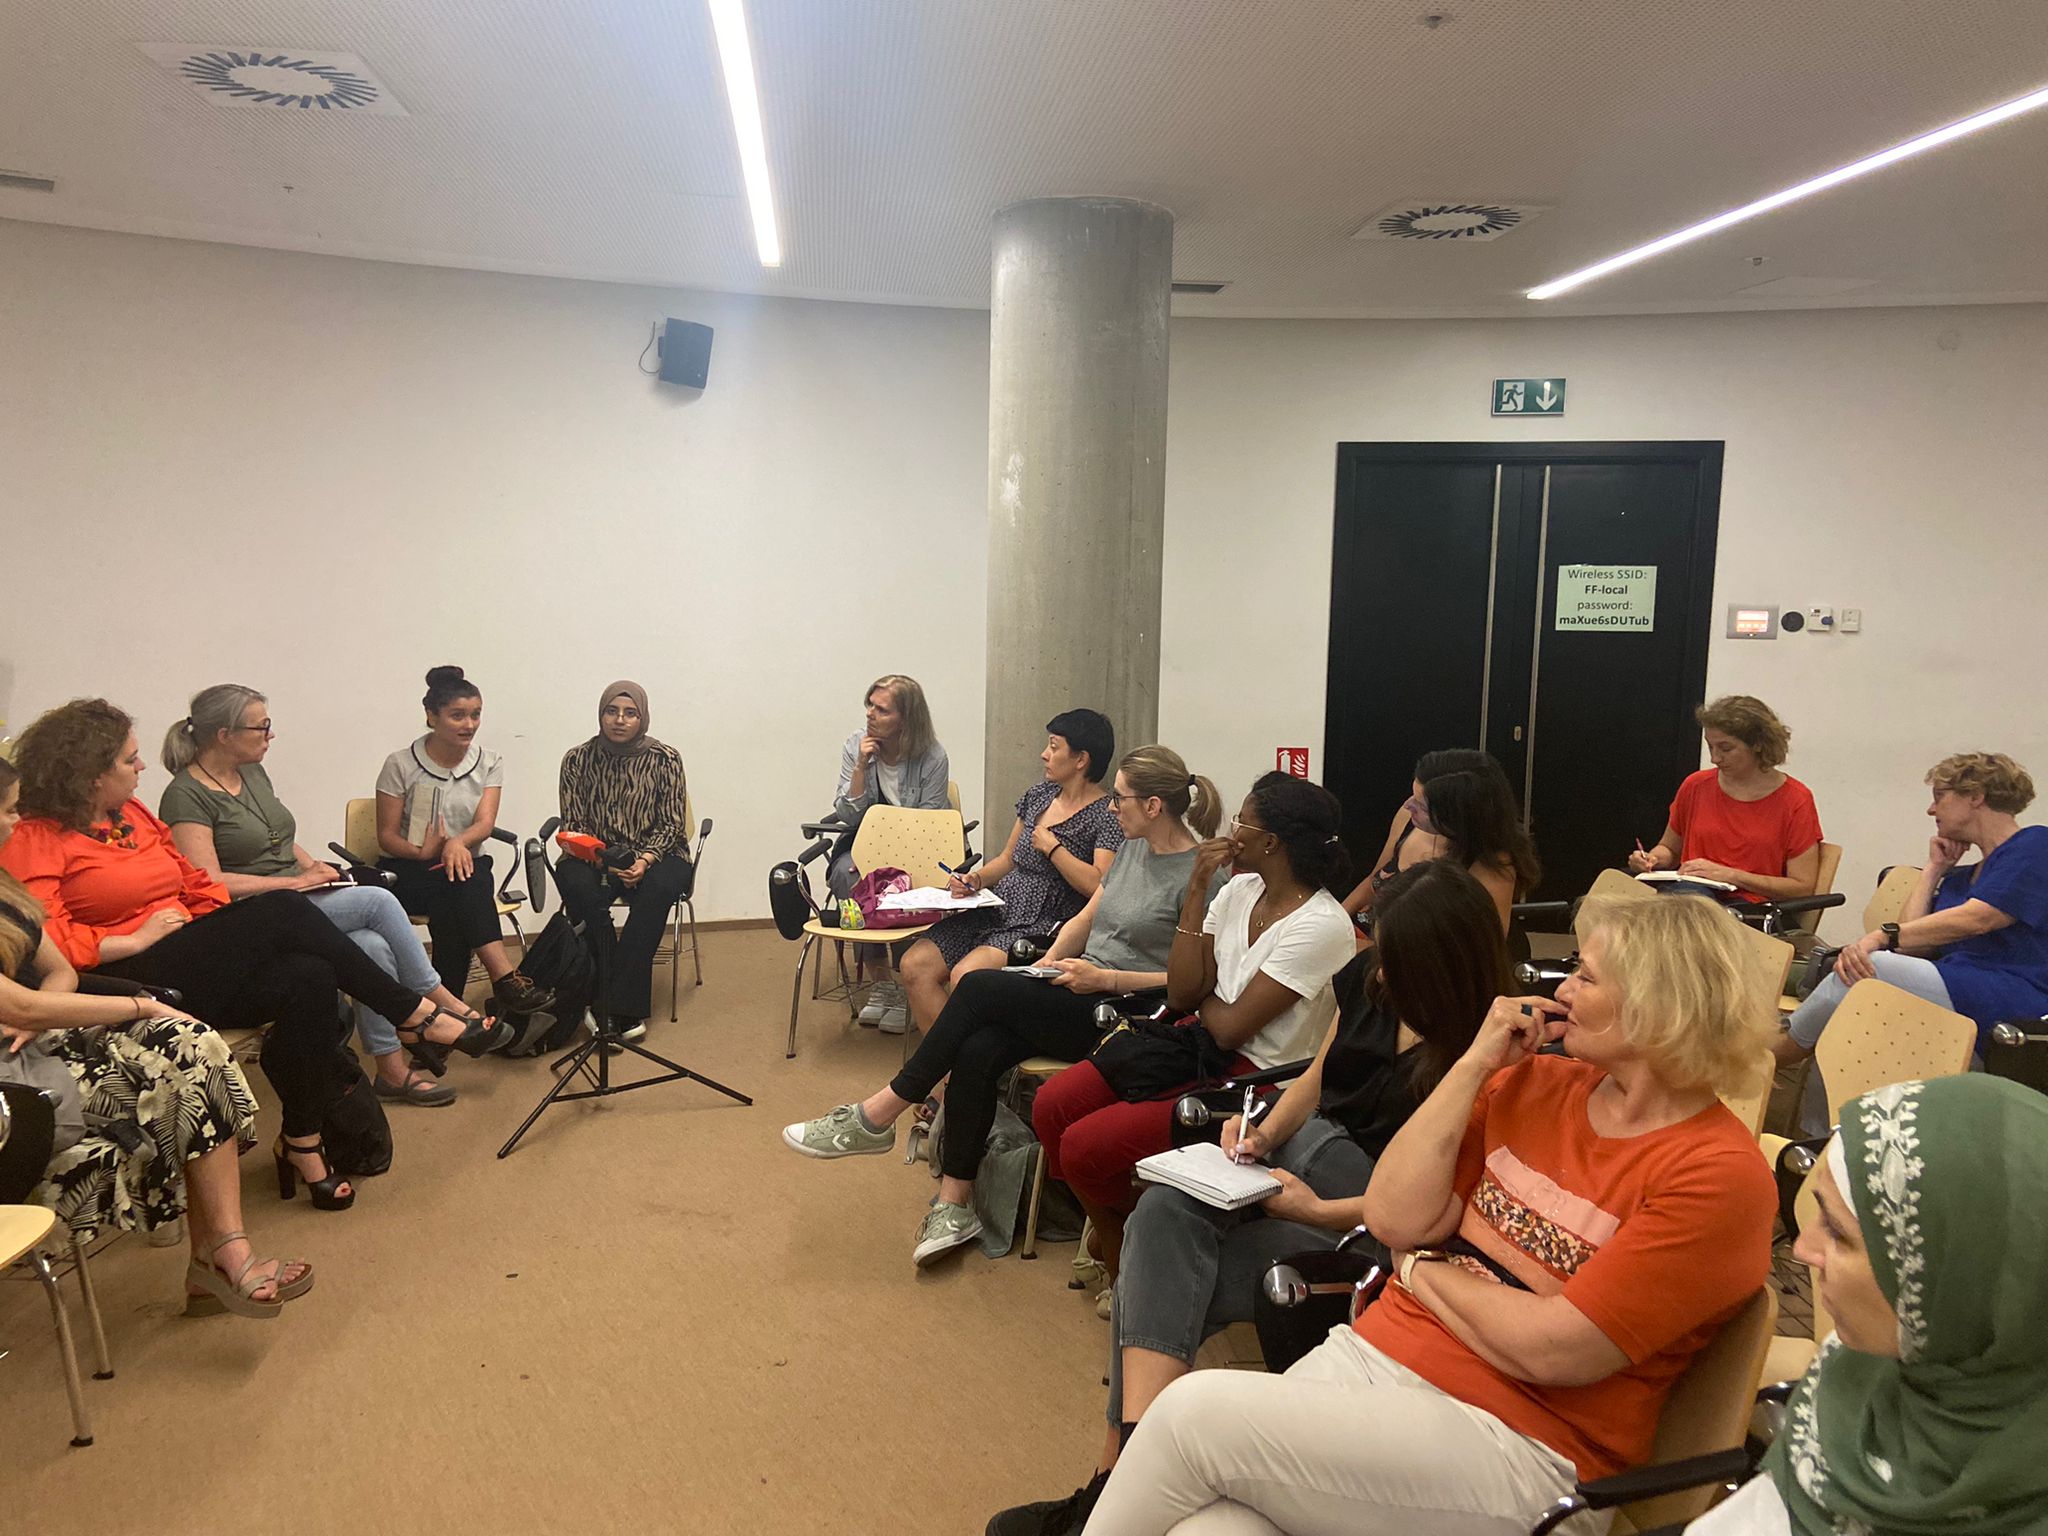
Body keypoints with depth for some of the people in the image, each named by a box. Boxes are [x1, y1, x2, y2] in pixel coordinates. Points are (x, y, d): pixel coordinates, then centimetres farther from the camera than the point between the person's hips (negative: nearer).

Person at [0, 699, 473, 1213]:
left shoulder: (133, 815, 19)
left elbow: (199, 883, 19)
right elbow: (45, 941, -17)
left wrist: (225, 937, 3)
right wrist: (136, 939, -14)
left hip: (199, 968, 7)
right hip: (136, 984, -7)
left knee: (309, 978, -23)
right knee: (284, 910, -23)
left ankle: (302, 1144, -14)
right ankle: (413, 1014, -12)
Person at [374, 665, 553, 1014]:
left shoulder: (489, 764, 5)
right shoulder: (401, 765, -1)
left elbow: (485, 823, -9)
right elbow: (386, 835, -2)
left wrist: (457, 843, -33)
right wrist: (420, 853, -24)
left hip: (465, 863, 2)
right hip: (406, 872, -2)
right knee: (455, 884, -36)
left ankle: (445, 1006, -39)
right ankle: (505, 978, -47)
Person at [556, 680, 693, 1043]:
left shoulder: (665, 758, -3)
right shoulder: (578, 758, 2)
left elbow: (671, 825, -3)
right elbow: (572, 824, 4)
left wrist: (644, 861, -20)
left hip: (656, 856, -1)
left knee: (657, 889, -35)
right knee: (576, 883, -33)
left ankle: (615, 1005, -29)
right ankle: (624, 1006, -25)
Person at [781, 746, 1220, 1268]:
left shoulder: (1198, 874, -13)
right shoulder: (1133, 848, 13)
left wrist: (1106, 978, -18)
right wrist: (1049, 963, 3)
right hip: (1080, 991, 8)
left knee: (978, 986, -22)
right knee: (977, 1051, -20)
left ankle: (877, 1116, -12)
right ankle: (955, 1204, -12)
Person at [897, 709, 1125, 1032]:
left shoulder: (1106, 816, -7)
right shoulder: (1039, 794, 15)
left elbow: (1098, 886, -21)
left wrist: (1051, 846, -11)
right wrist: (976, 879, 4)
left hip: (1043, 927, -8)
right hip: (997, 912, 8)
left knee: (964, 976, -30)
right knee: (914, 966, -11)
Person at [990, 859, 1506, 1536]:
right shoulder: (1367, 978, 2)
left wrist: (1316, 1212, -22)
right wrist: (1265, 1133, -4)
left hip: (1366, 1223, -6)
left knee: (1166, 1287, -21)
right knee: (1163, 1214, -25)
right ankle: (1124, 1474, -29)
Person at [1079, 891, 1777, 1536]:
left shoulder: (1720, 1176, -10)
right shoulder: (1535, 1082, 8)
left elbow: (1550, 1349, -16)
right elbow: (1394, 1219, 2)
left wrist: (1425, 1270, -1)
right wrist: (1473, 1066, -3)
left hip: (1510, 1440, -5)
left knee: (1196, 1409, -19)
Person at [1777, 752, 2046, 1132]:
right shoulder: (1960, 877, 27)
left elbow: (1976, 919, -15)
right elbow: (1913, 946, 12)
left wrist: (1881, 935, -24)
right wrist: (1934, 870, 19)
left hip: (2012, 998, -8)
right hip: (1956, 992, 8)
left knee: (1870, 969, -26)